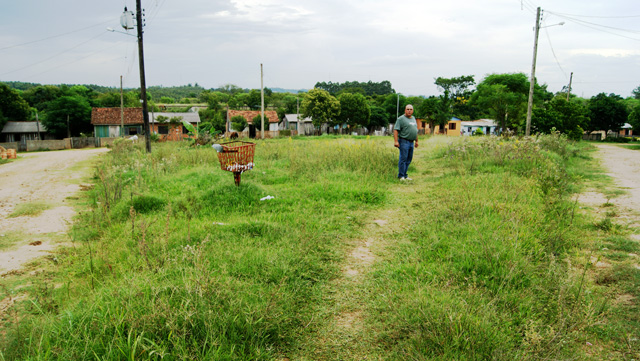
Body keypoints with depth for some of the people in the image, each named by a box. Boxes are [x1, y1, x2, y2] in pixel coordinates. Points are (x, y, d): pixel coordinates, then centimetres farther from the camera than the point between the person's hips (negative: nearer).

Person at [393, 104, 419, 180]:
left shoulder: (413, 118, 18)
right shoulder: (401, 119, -6)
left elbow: (415, 130, 26)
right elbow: (395, 130, -12)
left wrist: (416, 141, 24)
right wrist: (396, 141, -20)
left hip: (411, 142, 7)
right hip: (404, 141, -7)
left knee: (409, 160, 7)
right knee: (403, 159, -8)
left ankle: (405, 175, 14)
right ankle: (401, 176, -2)